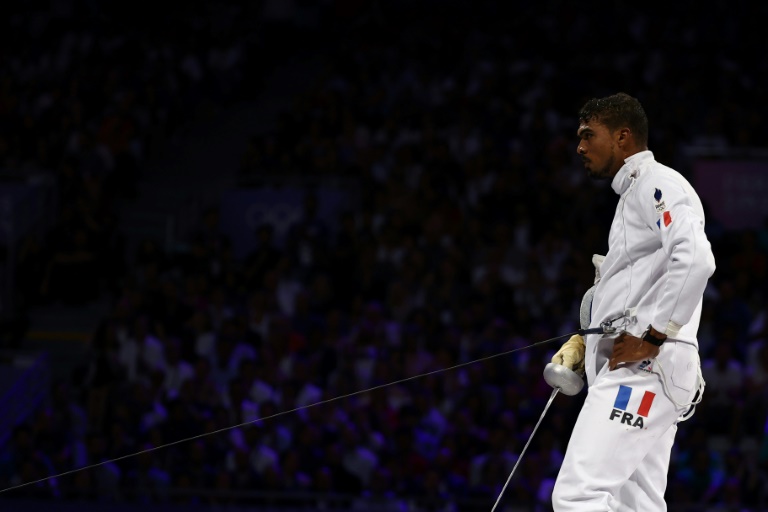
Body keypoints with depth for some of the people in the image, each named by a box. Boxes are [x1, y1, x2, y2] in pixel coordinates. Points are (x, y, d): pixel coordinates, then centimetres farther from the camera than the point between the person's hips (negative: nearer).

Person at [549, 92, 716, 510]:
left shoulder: (656, 183, -6)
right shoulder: (633, 195, 25)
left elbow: (694, 260, -24)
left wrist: (650, 337, -21)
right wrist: (586, 342, 15)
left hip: (643, 368, -11)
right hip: (633, 370, 11)